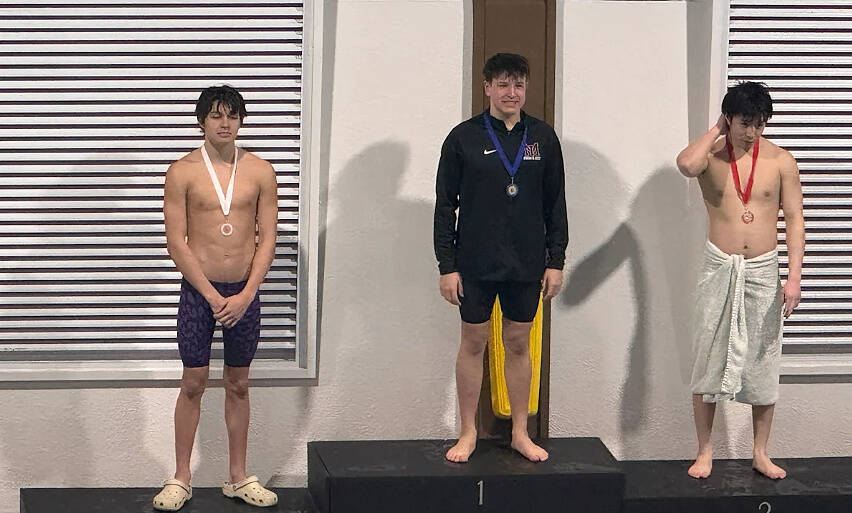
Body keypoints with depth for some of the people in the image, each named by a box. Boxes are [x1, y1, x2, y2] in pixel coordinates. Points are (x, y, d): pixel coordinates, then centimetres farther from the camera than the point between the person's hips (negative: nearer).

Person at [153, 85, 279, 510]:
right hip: (198, 291, -2)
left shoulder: (261, 172, 1)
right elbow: (176, 241, -7)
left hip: (245, 292, 2)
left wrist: (245, 296, -10)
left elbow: (267, 238, 0)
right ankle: (181, 479, 13)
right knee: (193, 384, 3)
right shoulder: (183, 172, -4)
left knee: (238, 386, 10)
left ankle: (238, 477, 19)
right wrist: (213, 296, -12)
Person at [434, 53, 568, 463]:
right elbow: (445, 206, -1)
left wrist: (556, 260, 5)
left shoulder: (543, 138, 4)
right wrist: (447, 265, -5)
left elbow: (555, 204, 9)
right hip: (476, 264, -2)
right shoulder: (464, 138, -3)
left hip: (527, 264, 2)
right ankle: (468, 433, 17)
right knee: (473, 343, 5)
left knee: (519, 344, 10)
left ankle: (520, 433, 20)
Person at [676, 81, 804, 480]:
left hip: (763, 271, 1)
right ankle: (705, 452, 13)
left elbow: (794, 219, -1)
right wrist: (715, 132, -14)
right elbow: (686, 165, -29)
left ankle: (761, 454, 18)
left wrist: (794, 276, -9)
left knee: (763, 362, 7)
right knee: (709, 361, 2)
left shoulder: (781, 162, 0)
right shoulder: (711, 156, -4)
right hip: (719, 269, -1)